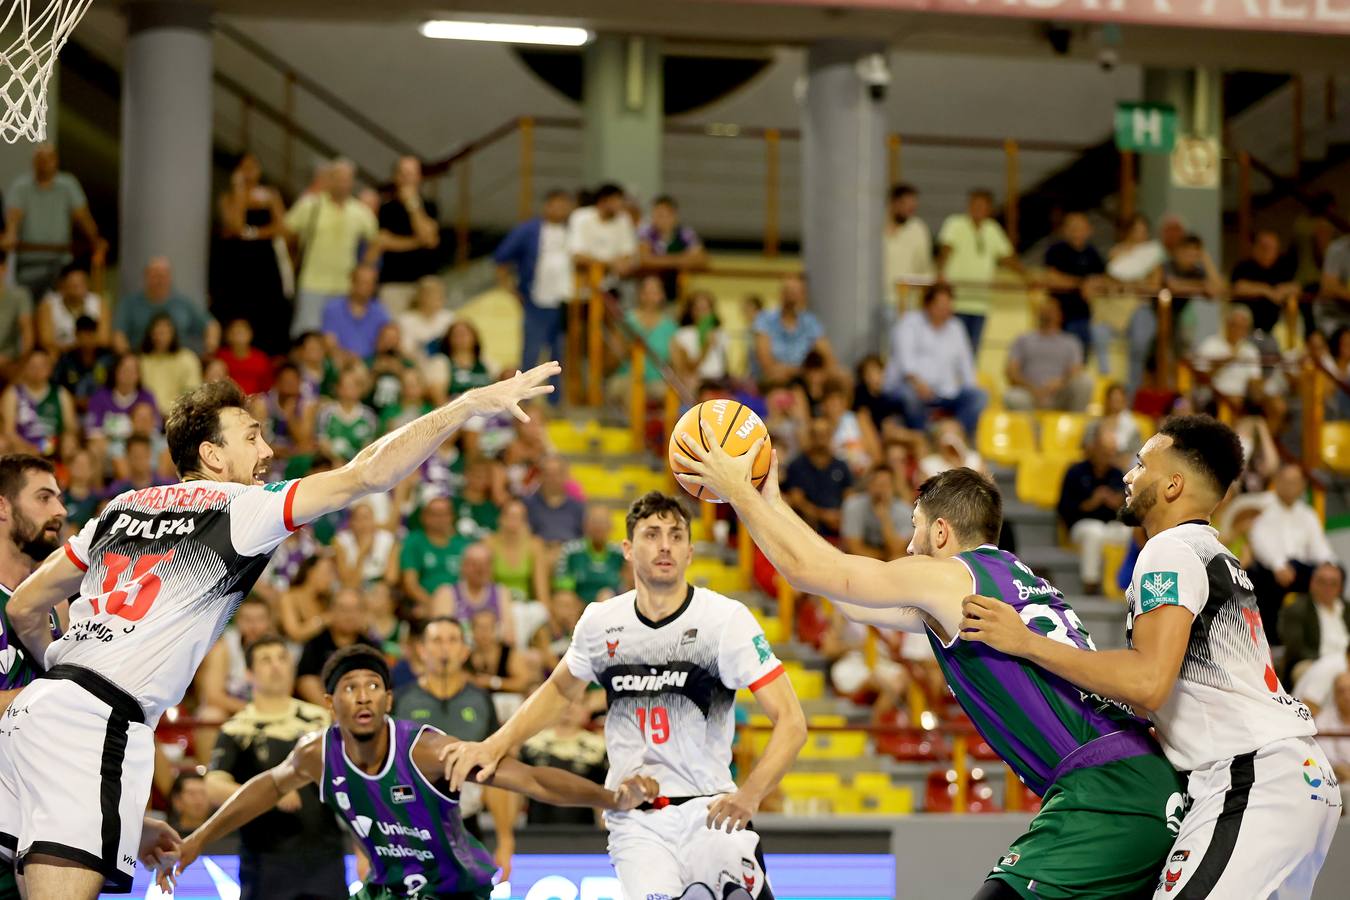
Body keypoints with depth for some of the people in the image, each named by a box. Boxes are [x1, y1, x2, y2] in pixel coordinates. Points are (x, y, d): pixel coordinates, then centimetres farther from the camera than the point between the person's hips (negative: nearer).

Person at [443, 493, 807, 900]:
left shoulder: (726, 618, -8)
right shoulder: (600, 622, 4)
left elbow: (791, 722, -12)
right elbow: (560, 691, 24)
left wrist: (749, 795, -27)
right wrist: (495, 745, 11)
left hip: (710, 810, -1)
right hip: (635, 823, 1)